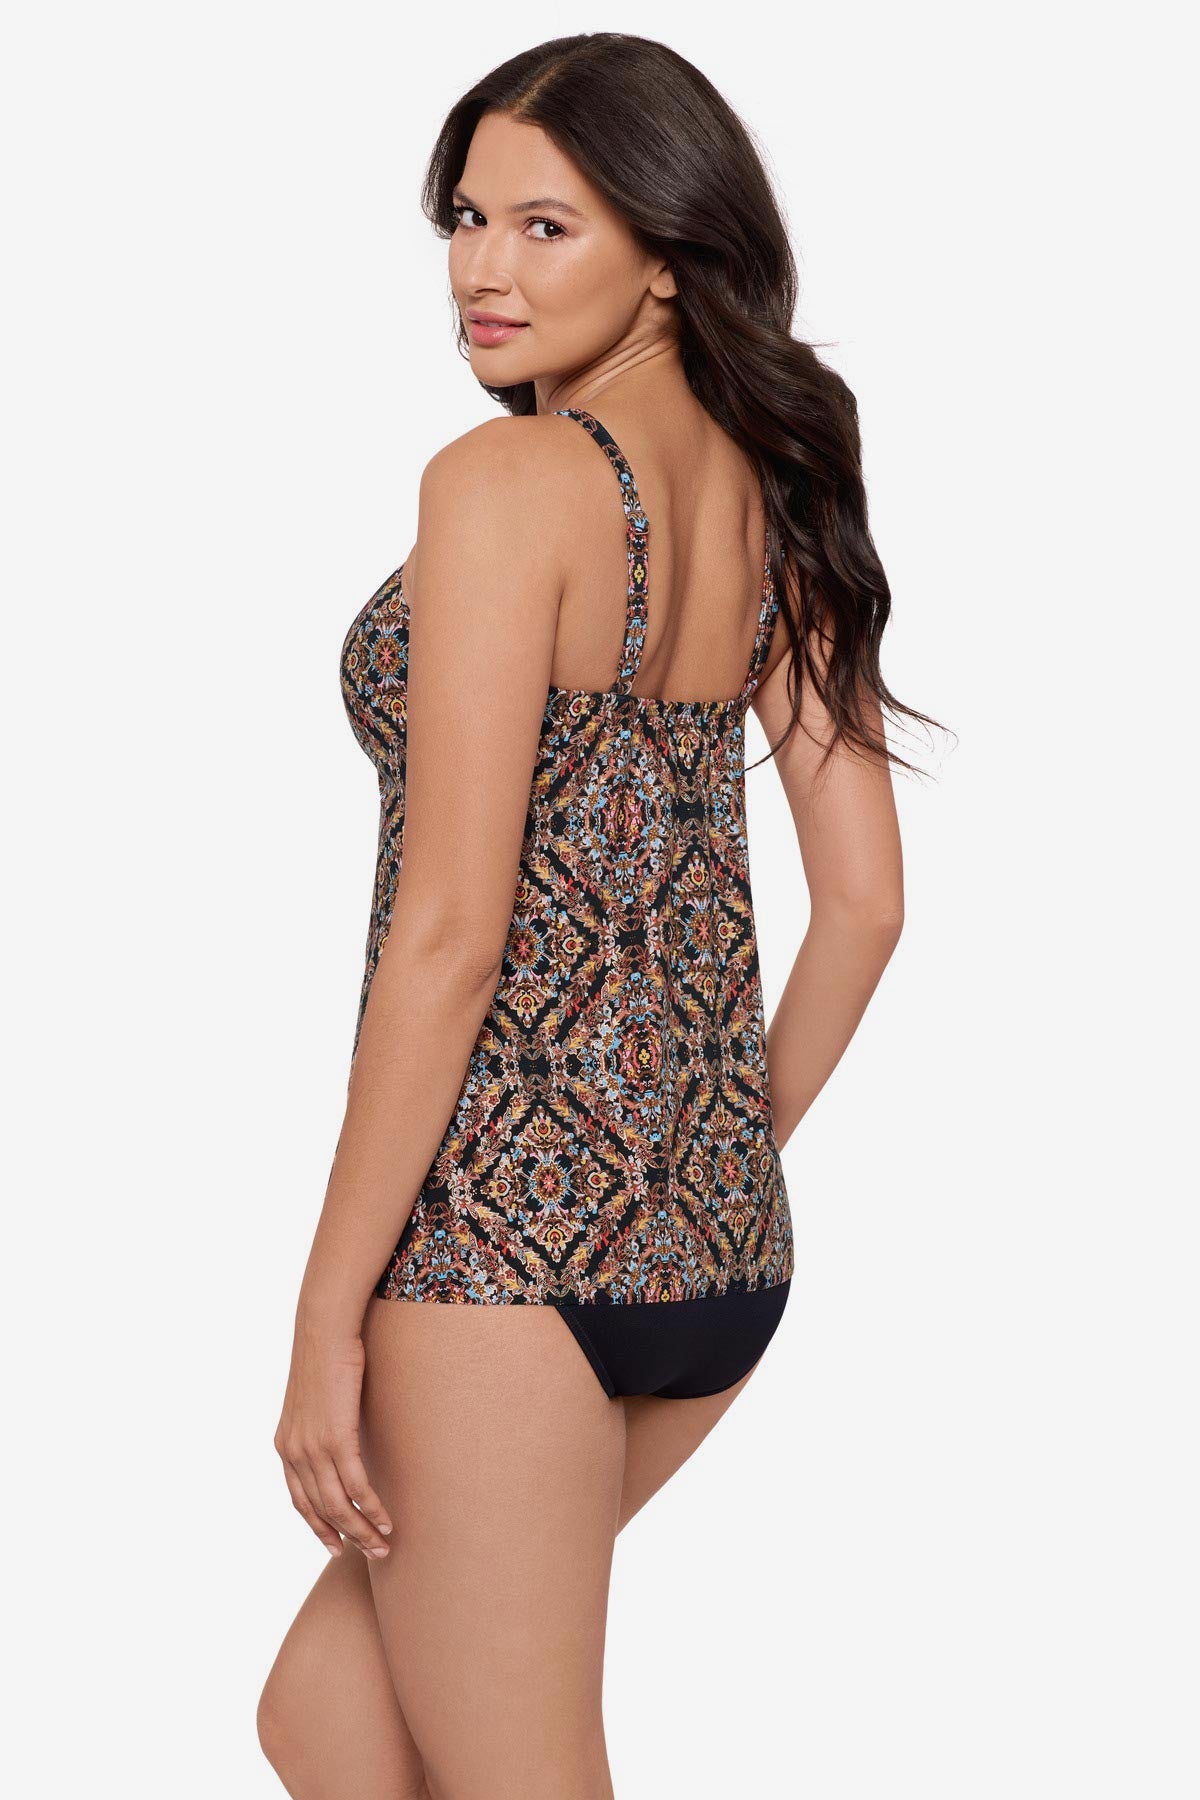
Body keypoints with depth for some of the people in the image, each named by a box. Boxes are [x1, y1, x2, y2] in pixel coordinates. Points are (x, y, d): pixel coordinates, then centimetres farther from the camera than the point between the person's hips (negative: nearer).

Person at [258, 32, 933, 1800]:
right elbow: (866, 901, 10)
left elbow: (452, 930, -17)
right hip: (721, 1250, 8)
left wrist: (330, 1314, -12)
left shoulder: (505, 483, -14)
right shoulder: (772, 490, 8)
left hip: (507, 1217, -8)